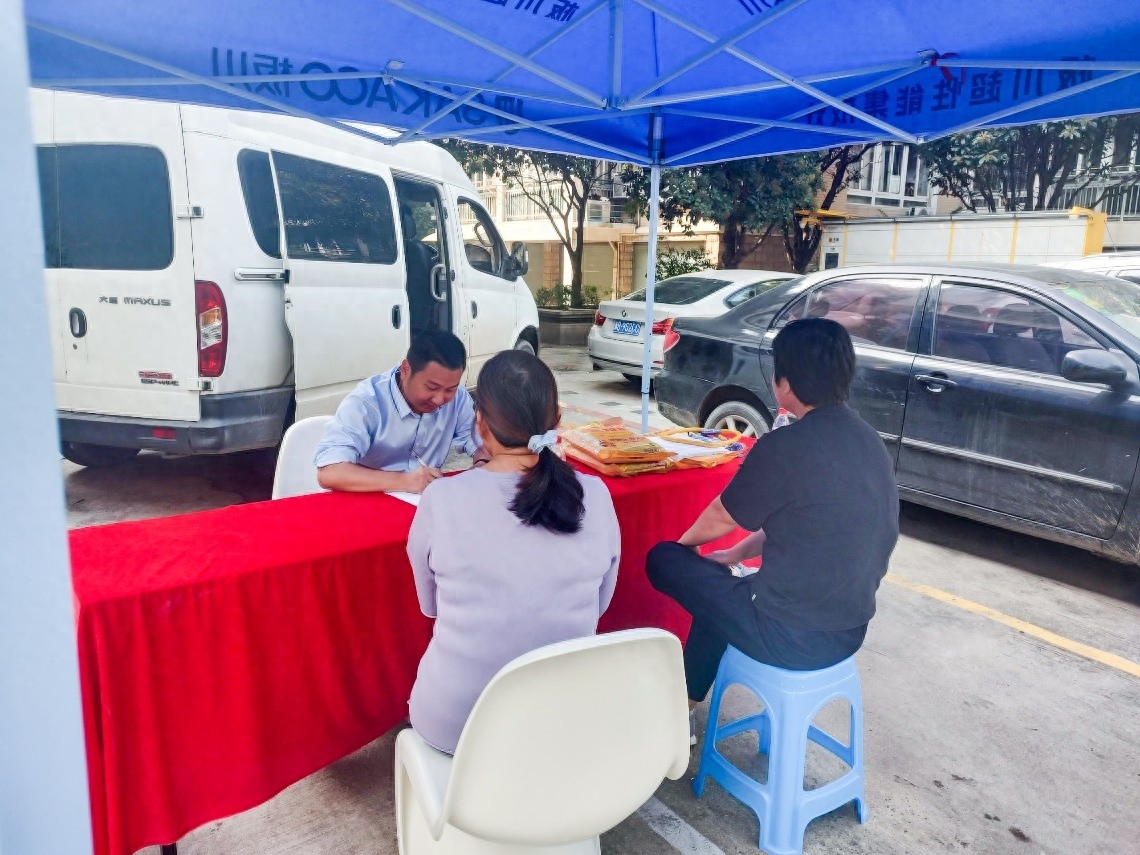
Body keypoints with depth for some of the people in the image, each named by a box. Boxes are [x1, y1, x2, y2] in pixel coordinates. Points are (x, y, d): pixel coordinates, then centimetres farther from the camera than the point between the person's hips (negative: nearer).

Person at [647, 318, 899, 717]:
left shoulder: (786, 446, -22)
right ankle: (686, 698, 39)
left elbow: (721, 518, -6)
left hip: (792, 637, -8)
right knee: (719, 579, 29)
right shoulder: (868, 441, 3)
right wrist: (735, 555, 21)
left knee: (665, 560, 8)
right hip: (849, 628, 8)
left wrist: (685, 541, 15)